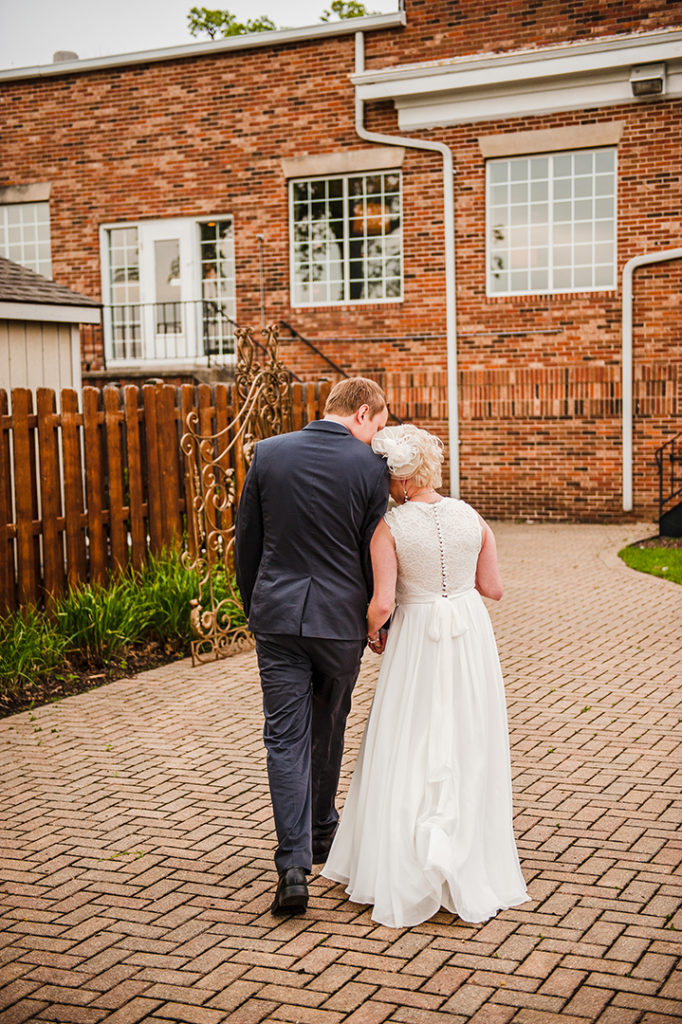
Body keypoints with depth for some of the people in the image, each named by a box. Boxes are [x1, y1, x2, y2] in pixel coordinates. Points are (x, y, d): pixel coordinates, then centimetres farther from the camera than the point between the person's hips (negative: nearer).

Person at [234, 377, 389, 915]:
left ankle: (294, 867, -4)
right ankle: (321, 831, 39)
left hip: (277, 615, 1)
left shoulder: (268, 453, -1)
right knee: (328, 727, 21)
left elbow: (247, 541, 5)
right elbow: (375, 554, -3)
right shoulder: (369, 466, -8)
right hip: (341, 618, 0)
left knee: (285, 738, 3)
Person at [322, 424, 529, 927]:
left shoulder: (390, 527, -13)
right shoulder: (471, 517, -2)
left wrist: (372, 632, 4)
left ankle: (406, 876, 9)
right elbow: (493, 588, 3)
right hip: (470, 637, 4)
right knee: (468, 750, 15)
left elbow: (382, 604, -17)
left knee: (407, 752, 9)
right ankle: (473, 868, 23)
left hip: (417, 639, -3)